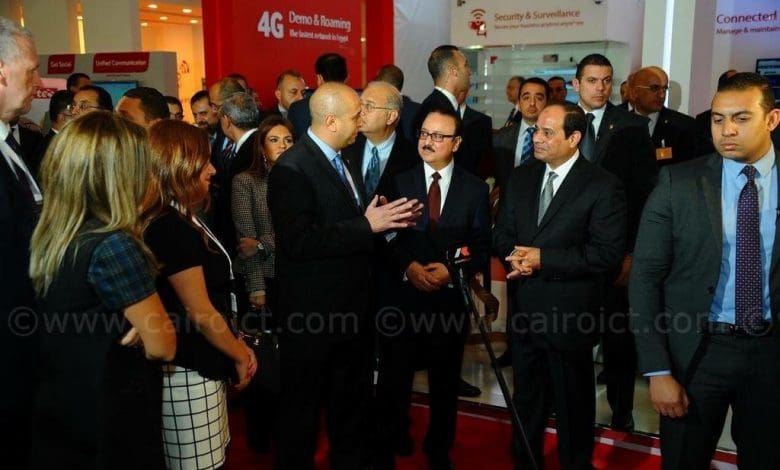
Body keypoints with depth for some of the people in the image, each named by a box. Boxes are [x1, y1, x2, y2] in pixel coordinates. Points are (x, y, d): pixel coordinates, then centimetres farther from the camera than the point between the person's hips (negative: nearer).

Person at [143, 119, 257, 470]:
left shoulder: (181, 220, 9)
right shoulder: (171, 228, -21)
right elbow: (202, 315, -18)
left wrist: (237, 347, 9)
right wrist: (240, 356, -4)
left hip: (201, 367, 10)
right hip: (187, 373, -10)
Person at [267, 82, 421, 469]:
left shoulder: (342, 158, 9)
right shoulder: (291, 168, -19)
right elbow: (299, 241, -28)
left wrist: (382, 219, -3)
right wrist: (367, 226, -25)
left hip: (351, 305, 9)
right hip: (312, 313, -9)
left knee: (352, 402, 24)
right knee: (303, 408, 10)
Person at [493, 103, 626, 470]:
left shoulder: (603, 186, -12)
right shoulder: (521, 177, 7)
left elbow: (608, 253, -18)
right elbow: (502, 232, 10)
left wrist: (543, 258, -21)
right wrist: (513, 255, -13)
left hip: (569, 314, -5)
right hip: (523, 309, 6)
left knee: (573, 405, 13)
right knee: (526, 400, 21)